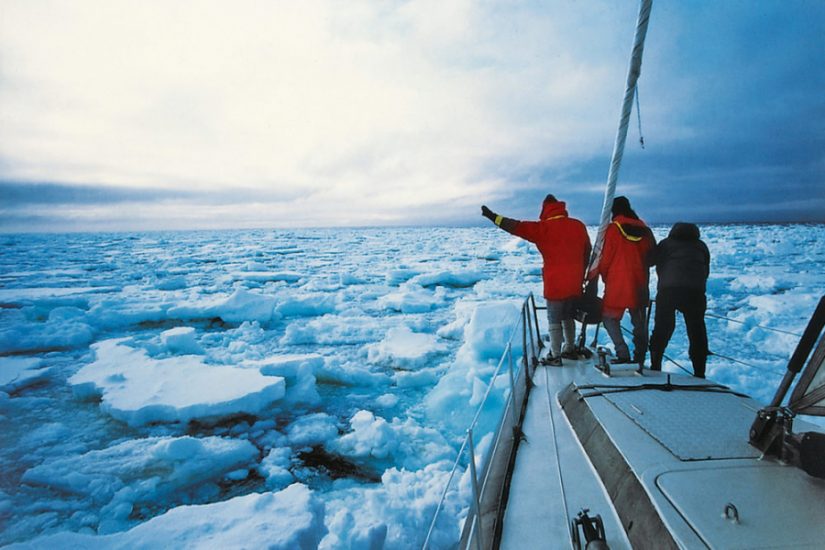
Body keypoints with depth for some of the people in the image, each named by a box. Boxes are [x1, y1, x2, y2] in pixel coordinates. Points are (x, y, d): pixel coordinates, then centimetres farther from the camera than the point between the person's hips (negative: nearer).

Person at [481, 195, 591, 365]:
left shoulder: (543, 228, -13)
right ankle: (570, 349, 32)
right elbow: (587, 252, 13)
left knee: (554, 320, 5)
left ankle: (556, 356, 9)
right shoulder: (578, 225, 4)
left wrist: (493, 216, -9)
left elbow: (516, 226, -16)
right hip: (575, 284, 6)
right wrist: (581, 275, 23)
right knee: (568, 317, 21)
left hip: (556, 285, -6)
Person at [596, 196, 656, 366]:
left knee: (609, 317, 5)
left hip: (618, 283, -5)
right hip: (640, 283, 5)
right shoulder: (645, 230, 5)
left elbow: (606, 257, -7)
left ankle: (623, 354, -6)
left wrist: (604, 276, 8)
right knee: (639, 321, 13)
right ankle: (640, 357, 17)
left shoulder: (613, 228, -9)